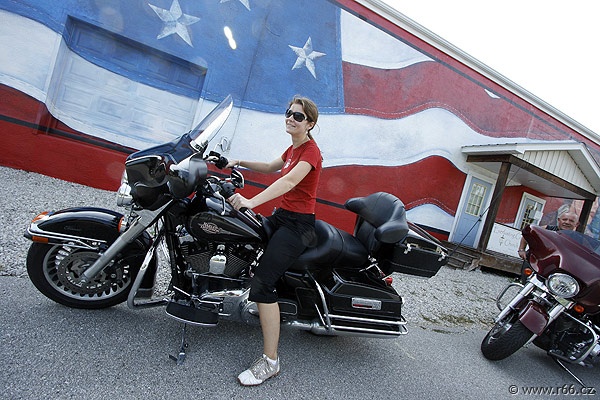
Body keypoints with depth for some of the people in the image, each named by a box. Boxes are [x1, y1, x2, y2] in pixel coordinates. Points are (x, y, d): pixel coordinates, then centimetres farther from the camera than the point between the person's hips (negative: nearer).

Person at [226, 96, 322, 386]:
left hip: (298, 223, -10)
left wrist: (251, 201, -40)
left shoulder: (311, 150, -13)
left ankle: (270, 361, -12)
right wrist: (240, 163, 17)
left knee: (262, 282, -22)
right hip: (281, 216, 10)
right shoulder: (293, 148, 16)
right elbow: (271, 168, 29)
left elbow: (289, 181, -30)